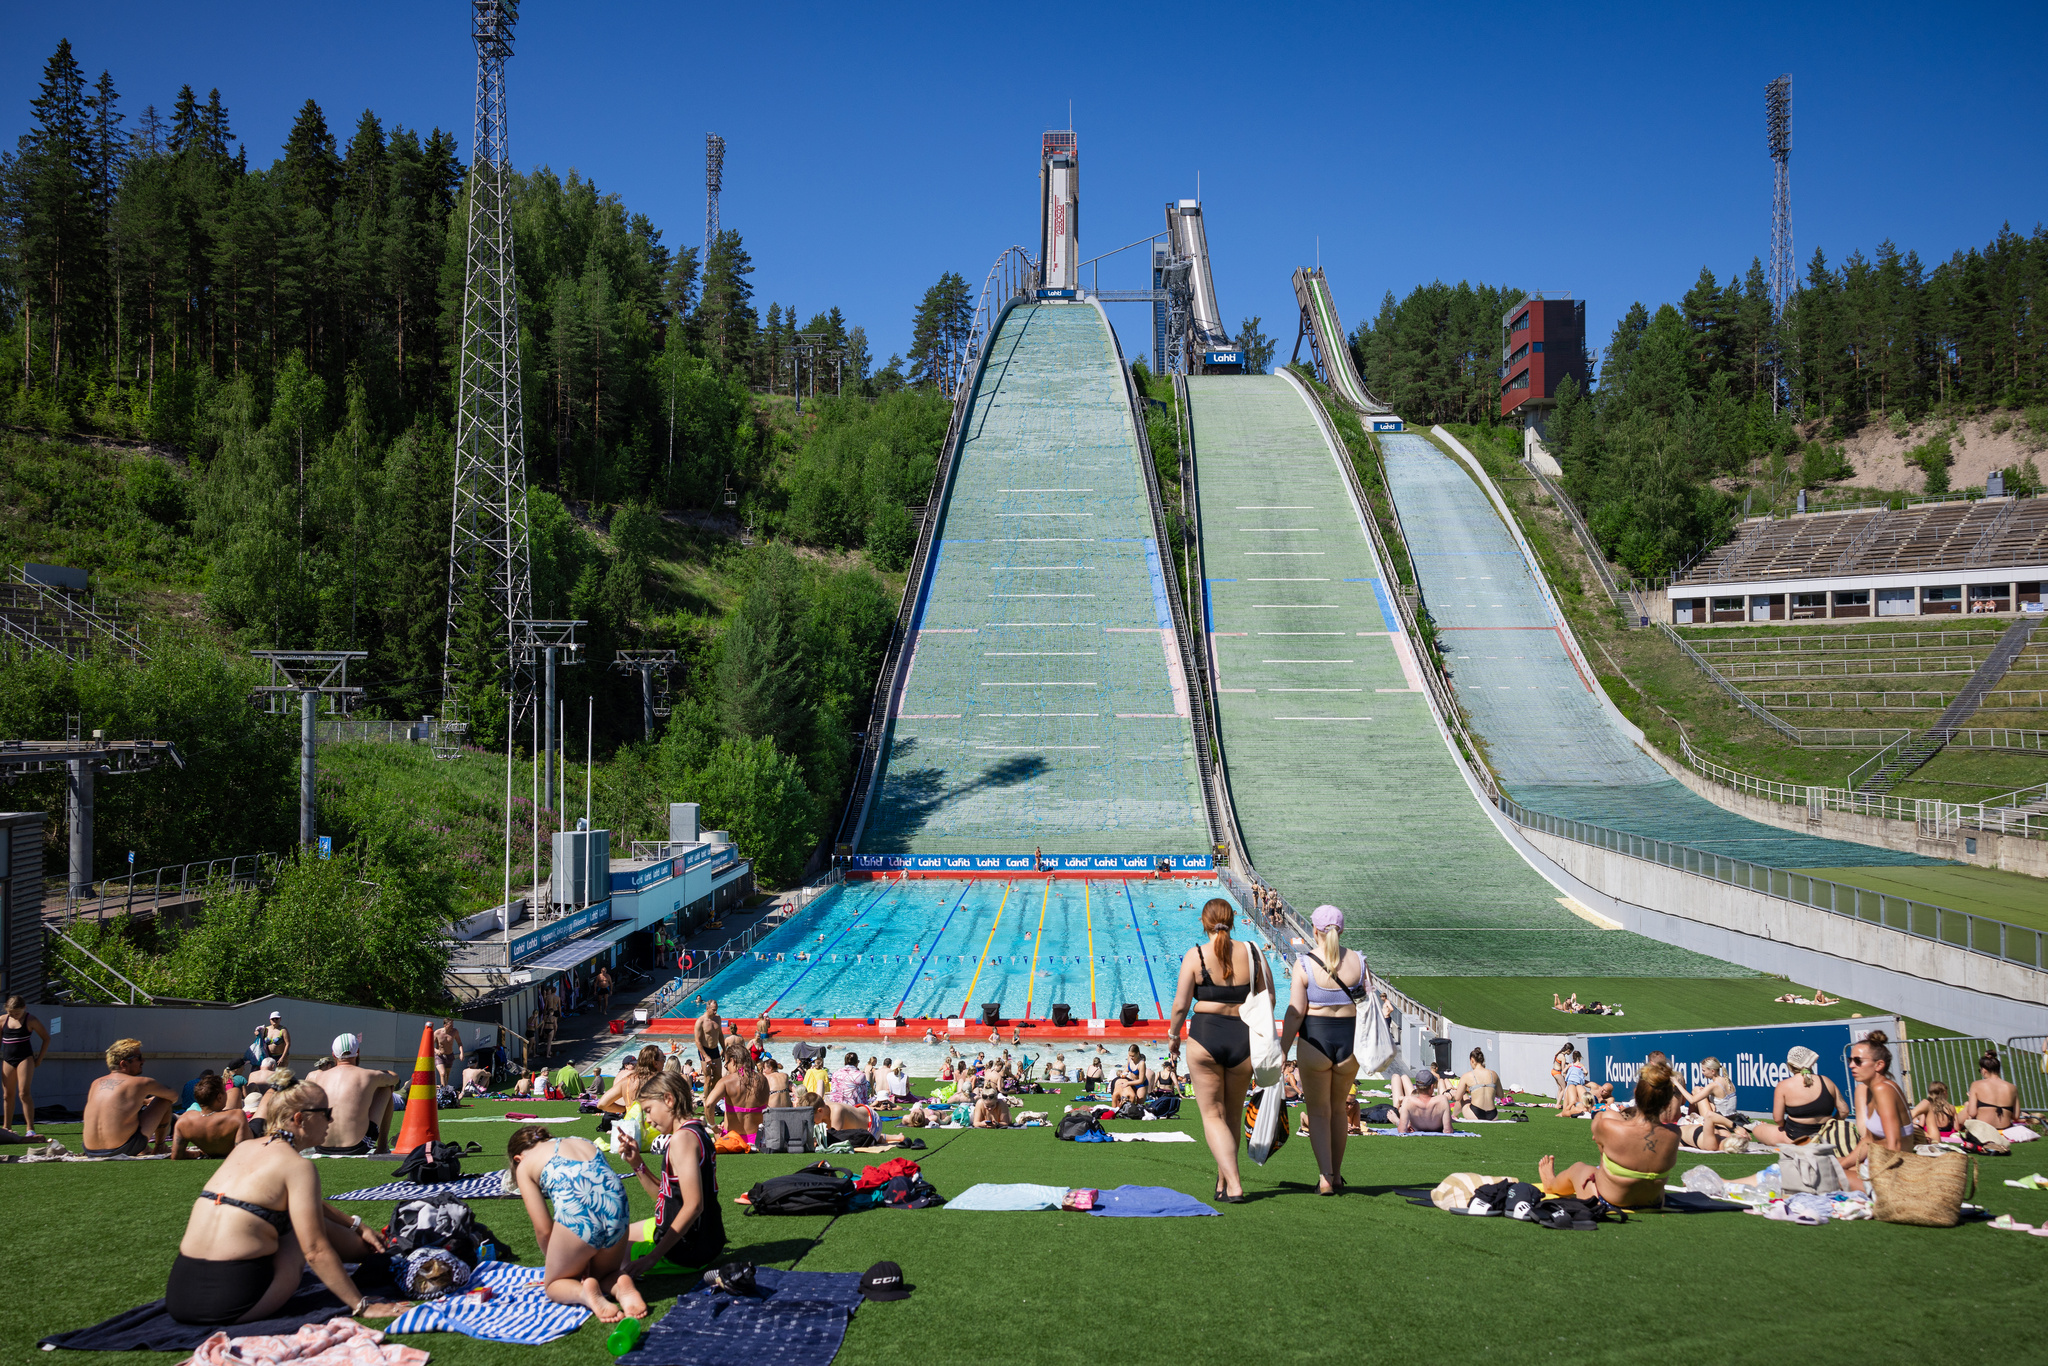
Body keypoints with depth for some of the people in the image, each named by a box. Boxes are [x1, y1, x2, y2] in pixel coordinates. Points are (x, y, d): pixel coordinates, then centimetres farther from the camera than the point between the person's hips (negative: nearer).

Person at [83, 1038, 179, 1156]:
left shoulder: (95, 1084, 12)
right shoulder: (142, 1083, -3)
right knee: (165, 1100, 10)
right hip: (125, 1150, -6)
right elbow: (173, 1096, 16)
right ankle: (160, 1148, 24)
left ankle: (146, 1149, 33)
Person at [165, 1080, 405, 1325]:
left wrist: (356, 1225, 38)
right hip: (234, 1303, -7)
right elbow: (315, 1251, -11)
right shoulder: (298, 1167, -7)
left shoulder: (244, 1148, 16)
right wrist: (361, 1305, -6)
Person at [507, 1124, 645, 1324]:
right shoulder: (583, 1142, 31)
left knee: (555, 1285, 23)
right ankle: (622, 1286, -1)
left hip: (577, 1217, -4)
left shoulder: (525, 1166, 17)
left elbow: (543, 1229, 11)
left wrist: (553, 1263, 29)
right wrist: (588, 1258, 35)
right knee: (604, 1275, 32)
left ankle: (585, 1293, -8)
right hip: (617, 1214, 4)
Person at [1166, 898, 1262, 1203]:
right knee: (1233, 1113, 20)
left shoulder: (1195, 956, -7)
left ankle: (1234, 1186, -9)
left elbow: (1180, 1005, -6)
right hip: (1244, 1039, 3)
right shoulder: (1252, 953, 0)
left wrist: (1173, 1035, 11)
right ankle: (1223, 1182, 29)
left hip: (1205, 1038, -3)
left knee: (1213, 1115, 5)